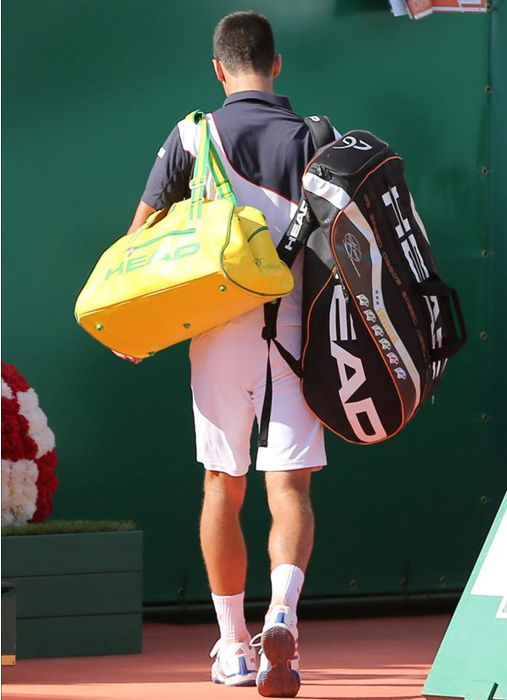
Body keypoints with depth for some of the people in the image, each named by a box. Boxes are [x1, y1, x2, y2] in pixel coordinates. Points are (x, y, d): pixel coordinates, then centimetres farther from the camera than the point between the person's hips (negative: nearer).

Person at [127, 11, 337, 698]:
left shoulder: (192, 135, 3)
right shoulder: (308, 137, 2)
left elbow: (141, 235, 5)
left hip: (217, 333, 1)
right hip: (291, 330, -1)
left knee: (223, 488, 12)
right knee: (290, 487, -4)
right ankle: (282, 615, -29)